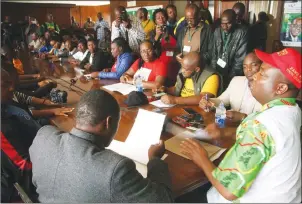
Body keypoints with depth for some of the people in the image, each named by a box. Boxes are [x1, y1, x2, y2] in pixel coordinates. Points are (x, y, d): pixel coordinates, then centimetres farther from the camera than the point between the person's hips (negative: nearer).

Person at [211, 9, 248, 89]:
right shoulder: (217, 31, 0)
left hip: (233, 75, -3)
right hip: (217, 72, 4)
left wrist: (231, 76, -14)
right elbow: (214, 53, 5)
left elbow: (240, 59, -13)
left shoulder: (242, 33, -13)